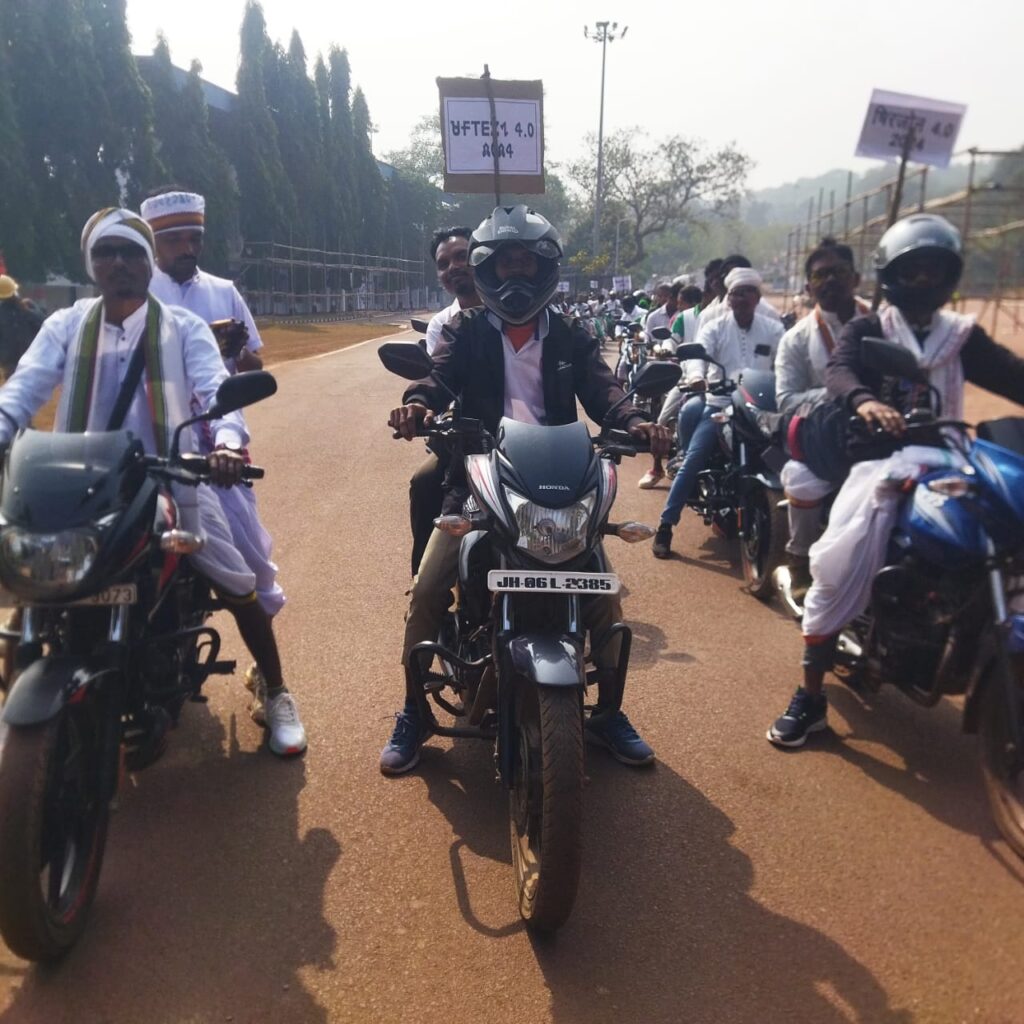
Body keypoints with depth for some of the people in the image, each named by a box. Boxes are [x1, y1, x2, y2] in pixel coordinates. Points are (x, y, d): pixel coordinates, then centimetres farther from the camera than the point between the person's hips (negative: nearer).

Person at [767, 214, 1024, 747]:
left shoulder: (964, 337, 20)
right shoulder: (865, 330, 12)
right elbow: (838, 370, -10)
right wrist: (863, 401, -35)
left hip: (943, 458, 3)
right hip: (879, 456, -3)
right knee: (840, 568, -20)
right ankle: (810, 698, -11)